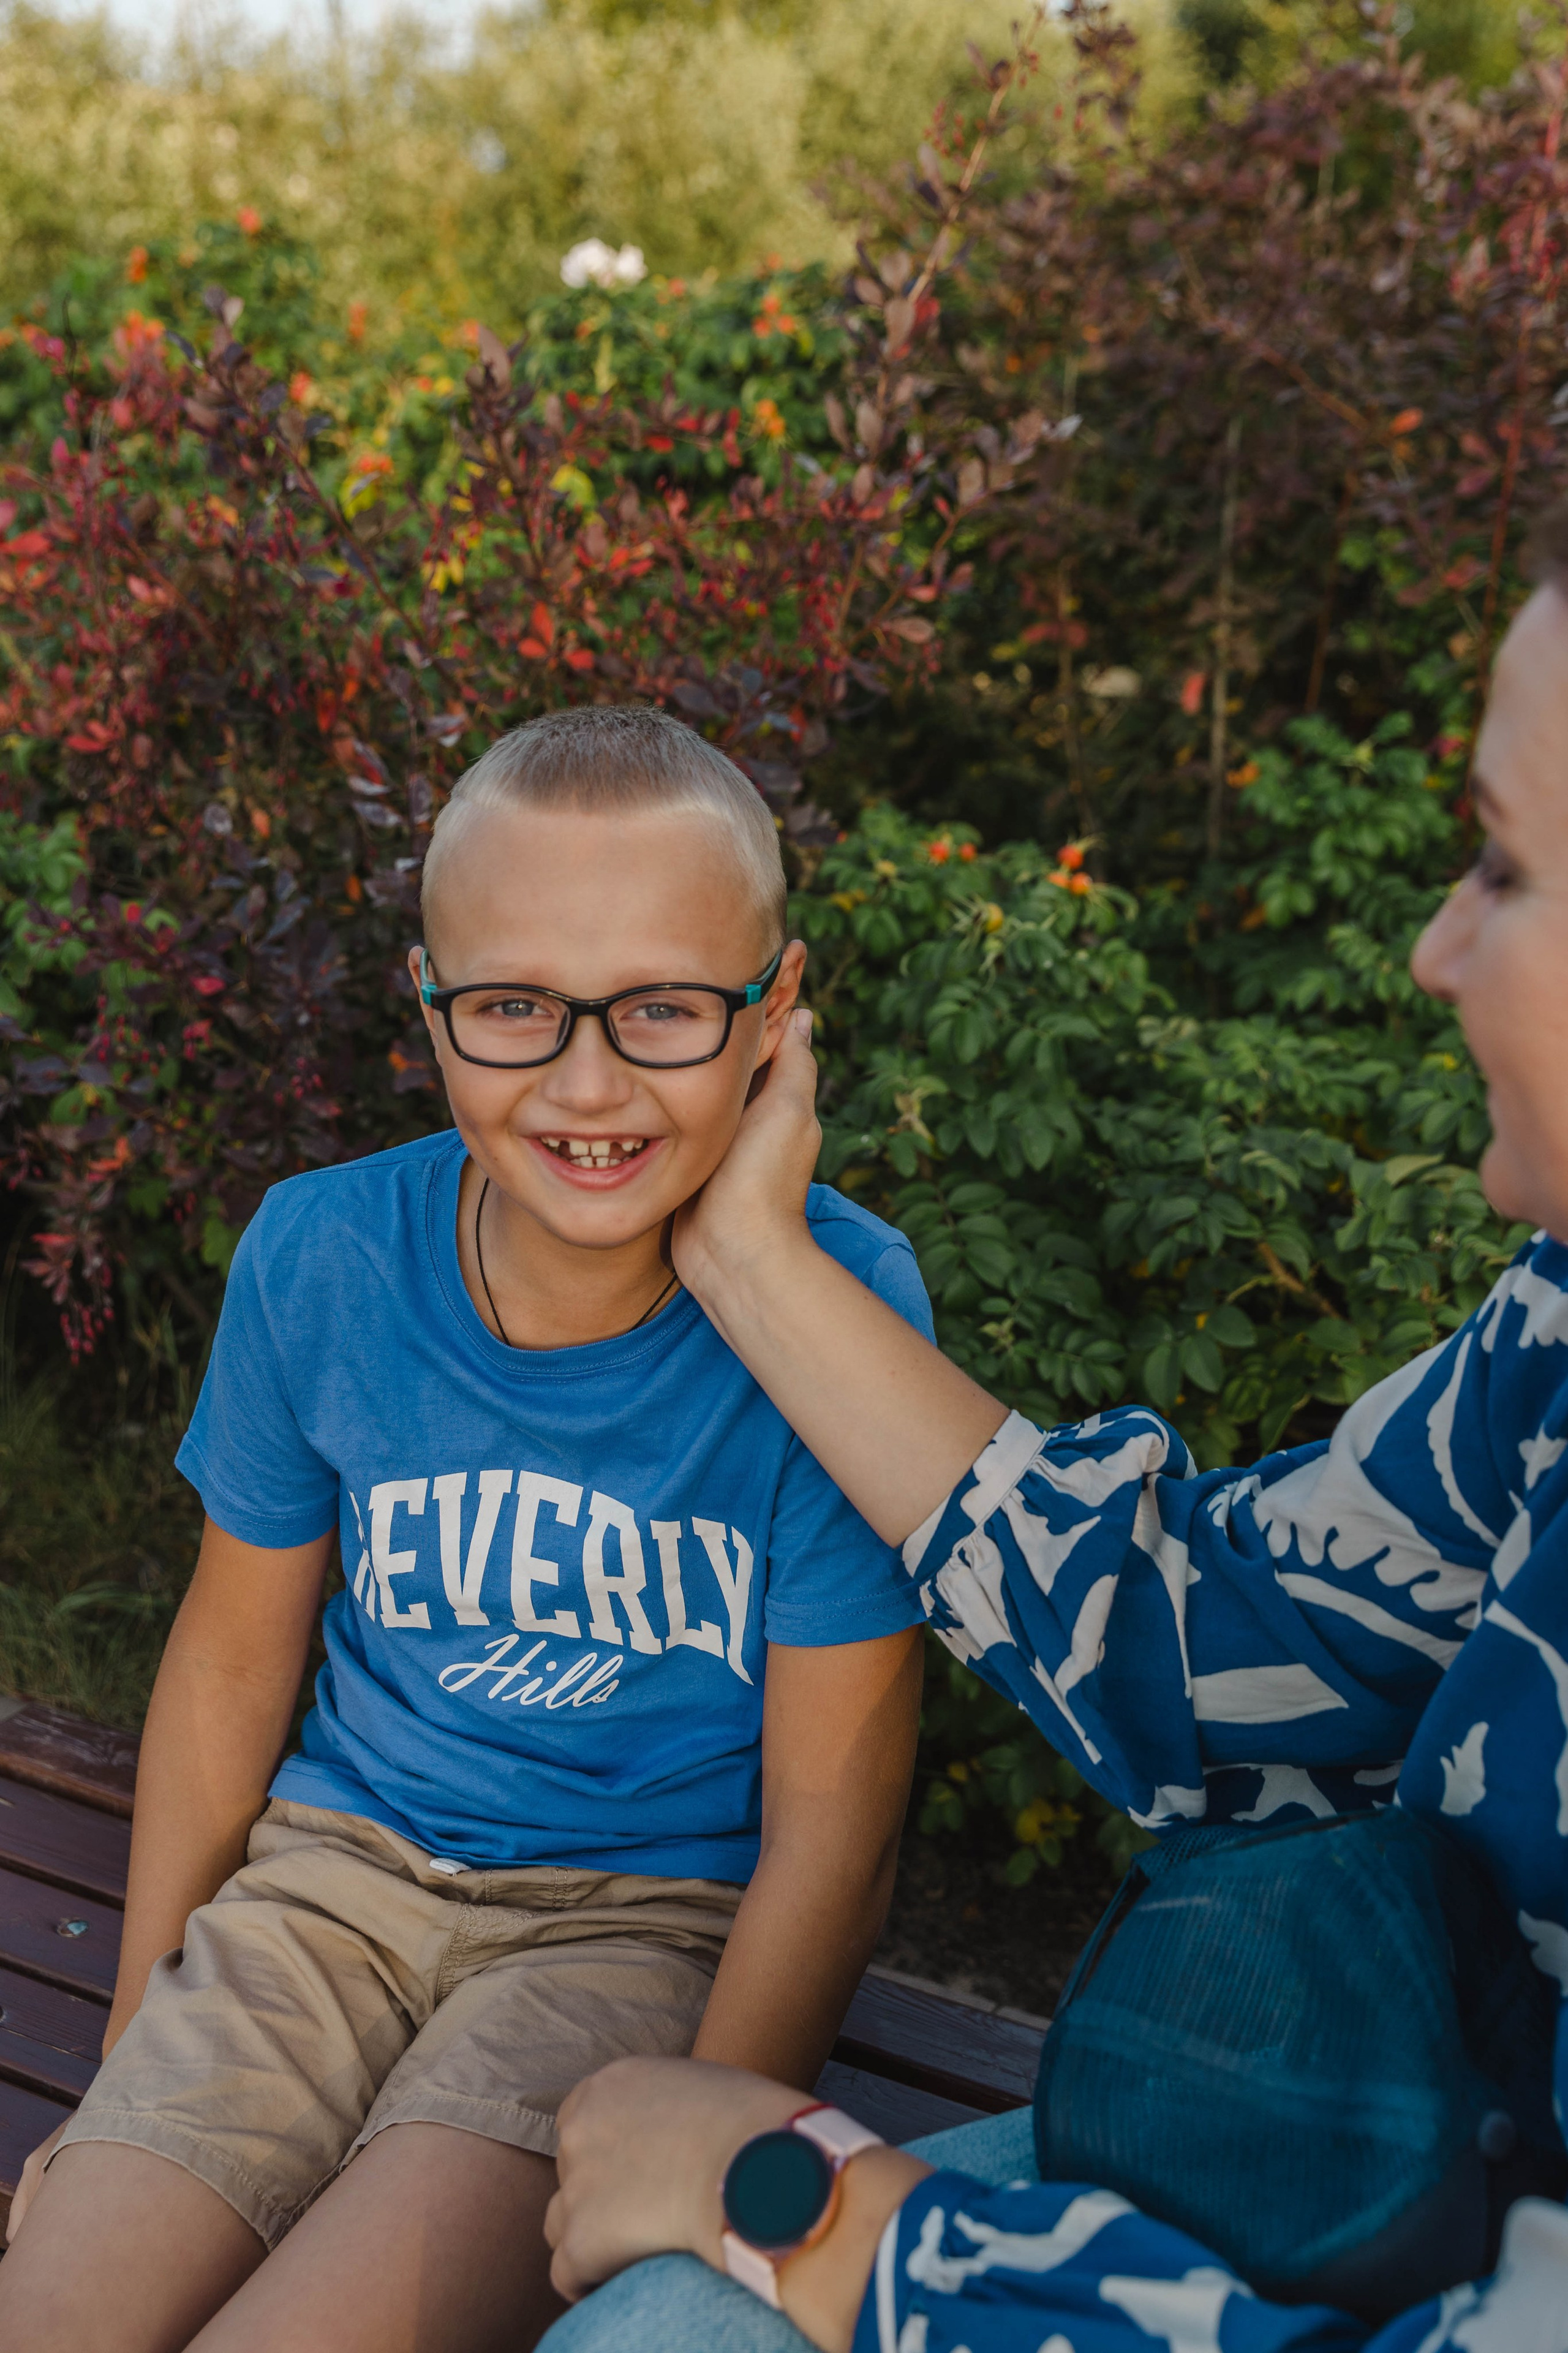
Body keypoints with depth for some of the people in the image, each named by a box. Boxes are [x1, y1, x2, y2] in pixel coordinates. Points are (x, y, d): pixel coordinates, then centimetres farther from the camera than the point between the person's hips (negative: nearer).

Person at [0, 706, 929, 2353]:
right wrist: (132, 2049, 10)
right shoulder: (318, 1259, -10)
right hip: (343, 1863, 3)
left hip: (657, 1913, -3)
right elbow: (232, 1657, 6)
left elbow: (828, 1820, -12)